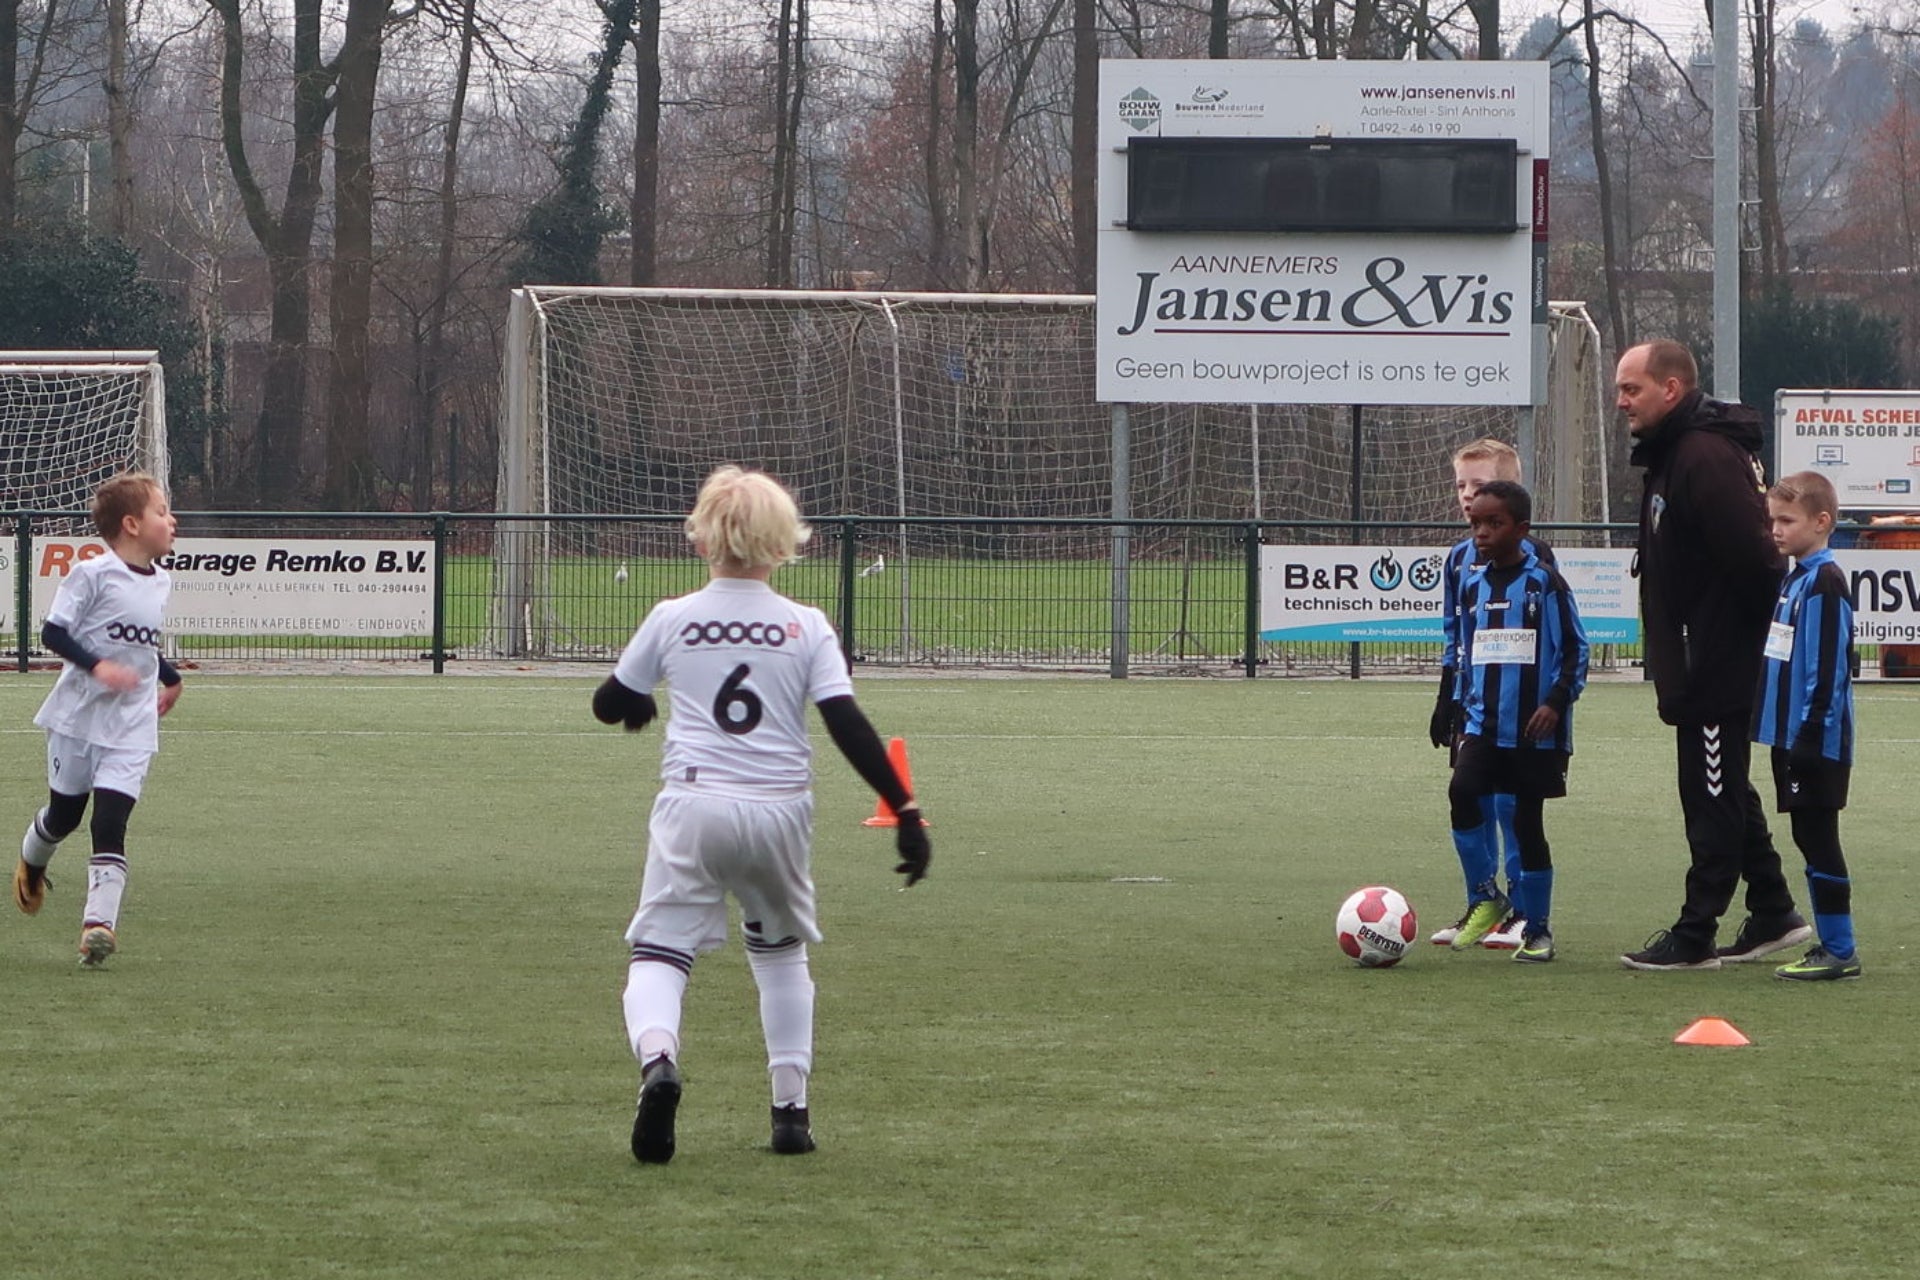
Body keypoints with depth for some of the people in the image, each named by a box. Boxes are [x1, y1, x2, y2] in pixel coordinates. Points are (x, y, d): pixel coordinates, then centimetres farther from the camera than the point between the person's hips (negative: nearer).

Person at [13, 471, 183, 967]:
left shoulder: (160, 582, 8)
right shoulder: (93, 574, -13)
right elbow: (53, 632, -15)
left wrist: (170, 678, 31)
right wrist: (97, 666, -26)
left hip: (132, 725, 3)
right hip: (80, 715, -3)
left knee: (110, 823, -10)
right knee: (64, 812, 13)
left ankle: (100, 921, -17)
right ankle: (31, 863, 45)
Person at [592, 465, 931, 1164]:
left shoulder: (671, 620, 2)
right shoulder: (806, 627, 1)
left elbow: (609, 705, 14)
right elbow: (848, 725, -7)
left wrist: (636, 703, 38)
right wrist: (905, 809, -5)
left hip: (692, 806, -2)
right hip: (779, 811, 2)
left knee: (660, 950, -2)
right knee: (779, 948, 23)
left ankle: (657, 1058, -34)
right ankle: (791, 1108, 20)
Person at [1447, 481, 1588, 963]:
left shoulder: (1544, 583, -5)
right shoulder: (1473, 584, 10)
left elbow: (1576, 648, -4)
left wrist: (1556, 701, -14)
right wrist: (1466, 710, 17)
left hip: (1534, 728, -4)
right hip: (1484, 724, 4)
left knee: (1527, 822, 2)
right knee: (1462, 791, -19)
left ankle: (1537, 929, 14)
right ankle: (1484, 901, -5)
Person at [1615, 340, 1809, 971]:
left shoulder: (1707, 456, -20)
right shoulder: (1672, 452, 14)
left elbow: (1754, 558, -26)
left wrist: (1754, 630, -16)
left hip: (1715, 669, -11)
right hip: (1701, 665, 11)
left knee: (1713, 798, -4)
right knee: (1725, 793, 17)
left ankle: (1695, 936, -1)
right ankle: (1773, 914, 25)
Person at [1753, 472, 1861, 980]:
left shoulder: (1824, 584, -14)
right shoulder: (1795, 579, 15)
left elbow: (1827, 667, -19)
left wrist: (1809, 734, -21)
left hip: (1816, 741, -10)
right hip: (1792, 738, 10)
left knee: (1818, 840, -7)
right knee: (1810, 839, 12)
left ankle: (1839, 951, -3)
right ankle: (1832, 945, 17)